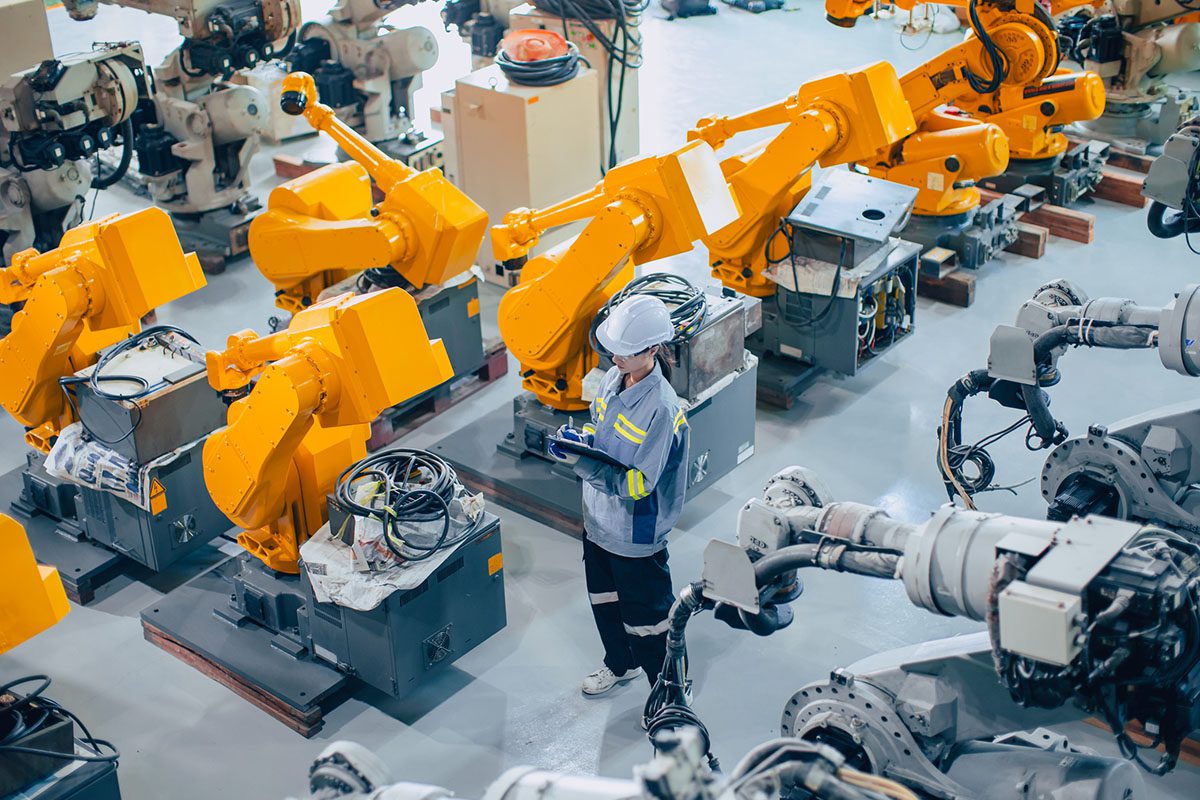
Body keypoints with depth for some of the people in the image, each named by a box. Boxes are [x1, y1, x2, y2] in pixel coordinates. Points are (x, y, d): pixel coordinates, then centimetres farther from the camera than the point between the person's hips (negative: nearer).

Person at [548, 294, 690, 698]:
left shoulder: (661, 409, -30)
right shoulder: (614, 379, -5)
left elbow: (637, 484, -28)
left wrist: (581, 461, -33)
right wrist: (581, 439, -12)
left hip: (636, 535, -8)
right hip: (599, 520, 8)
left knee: (645, 618, 8)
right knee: (604, 599, 27)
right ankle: (620, 665, 52)